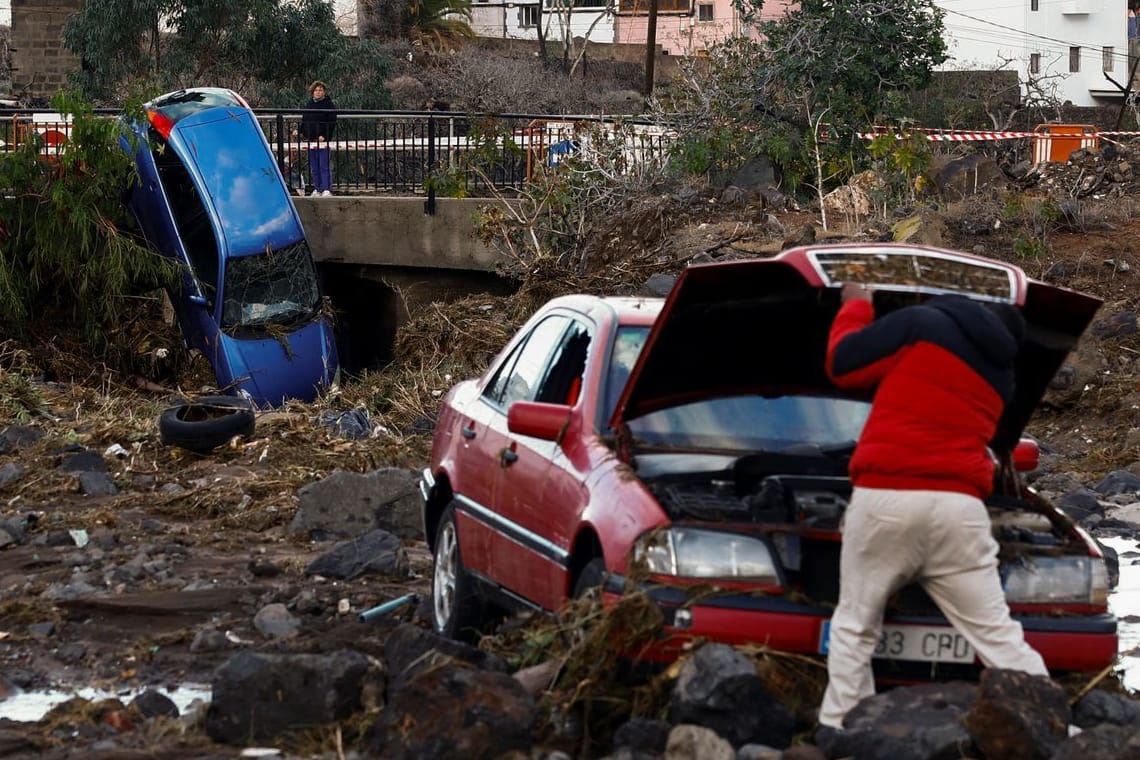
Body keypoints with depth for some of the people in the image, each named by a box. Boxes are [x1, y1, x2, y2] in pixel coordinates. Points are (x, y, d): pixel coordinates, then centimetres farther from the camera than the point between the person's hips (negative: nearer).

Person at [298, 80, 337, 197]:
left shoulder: (329, 105, -3)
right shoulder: (309, 104, 15)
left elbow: (332, 123, -8)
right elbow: (304, 121, 23)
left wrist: (325, 136, -17)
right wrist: (302, 132, 8)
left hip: (323, 139, -6)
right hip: (311, 139, 6)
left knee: (324, 166, -8)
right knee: (314, 167, 9)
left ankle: (327, 189, -8)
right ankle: (317, 188, 15)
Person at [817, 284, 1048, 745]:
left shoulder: (923, 323, 5)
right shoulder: (1000, 377, 23)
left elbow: (843, 364, 8)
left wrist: (855, 308, 25)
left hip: (886, 497, -3)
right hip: (958, 505, 3)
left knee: (854, 624, 12)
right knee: (997, 633, 6)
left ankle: (838, 728, 9)